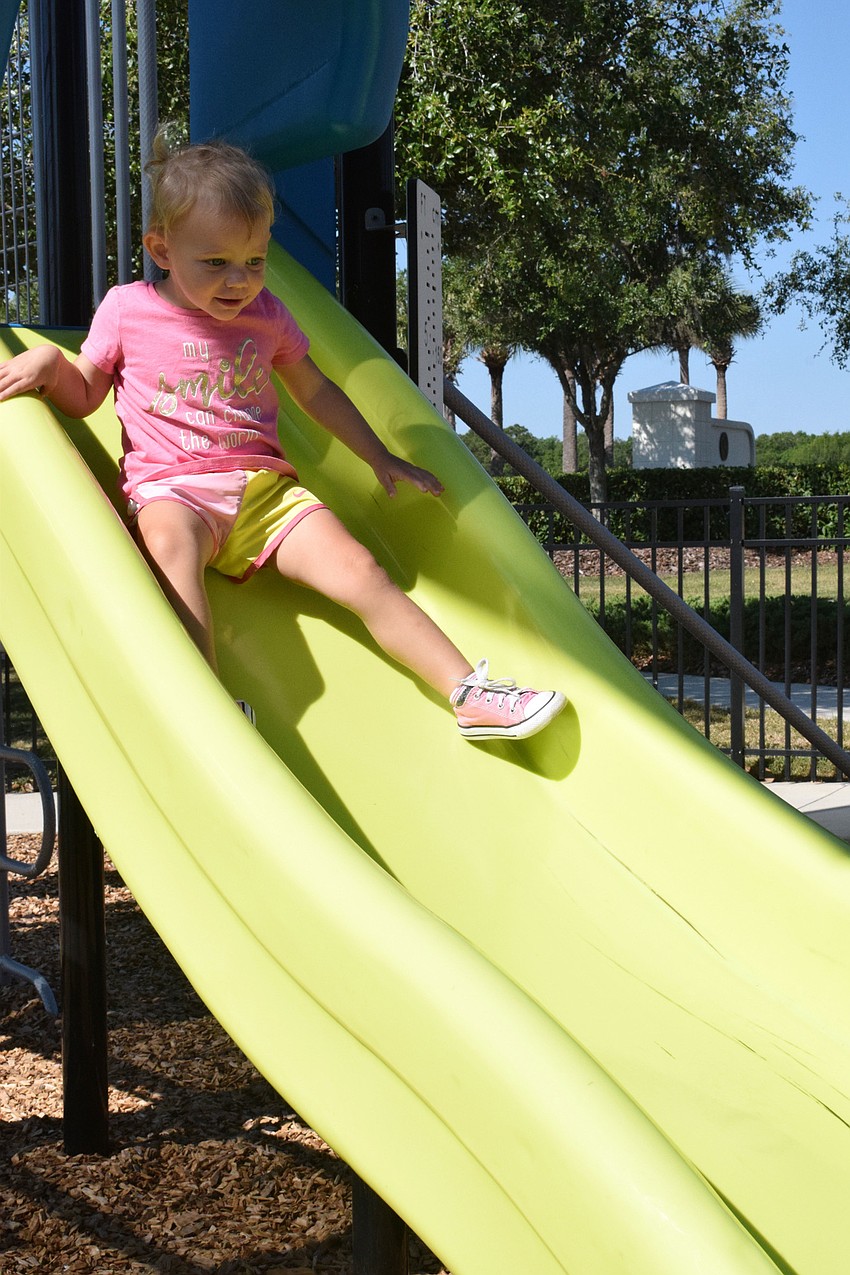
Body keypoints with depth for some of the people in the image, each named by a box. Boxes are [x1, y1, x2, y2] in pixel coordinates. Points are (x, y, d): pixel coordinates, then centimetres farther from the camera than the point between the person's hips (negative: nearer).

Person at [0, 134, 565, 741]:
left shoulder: (265, 313, 14)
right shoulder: (126, 309, 6)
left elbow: (316, 391, 26)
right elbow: (83, 396, 12)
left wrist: (380, 457, 24)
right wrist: (50, 360, -9)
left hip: (265, 487, 3)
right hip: (170, 489, -3)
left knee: (360, 570, -17)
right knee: (169, 544, -40)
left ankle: (469, 693, -17)